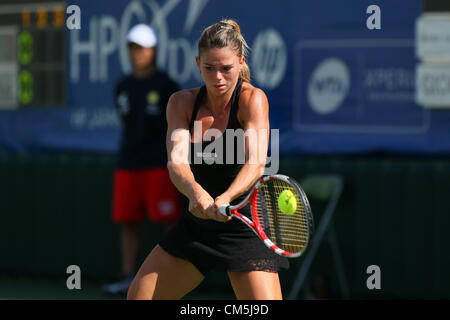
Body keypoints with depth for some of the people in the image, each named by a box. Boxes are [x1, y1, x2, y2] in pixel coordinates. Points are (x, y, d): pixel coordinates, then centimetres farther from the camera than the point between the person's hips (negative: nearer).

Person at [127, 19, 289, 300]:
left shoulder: (253, 99, -15)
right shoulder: (182, 103, -2)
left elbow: (256, 163, -29)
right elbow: (176, 162, -18)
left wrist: (225, 198, -49)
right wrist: (197, 193, -40)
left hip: (246, 225, -5)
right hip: (197, 224, 5)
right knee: (138, 296, 5)